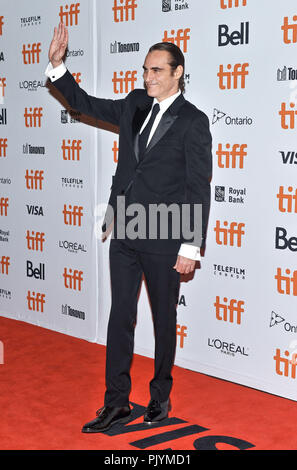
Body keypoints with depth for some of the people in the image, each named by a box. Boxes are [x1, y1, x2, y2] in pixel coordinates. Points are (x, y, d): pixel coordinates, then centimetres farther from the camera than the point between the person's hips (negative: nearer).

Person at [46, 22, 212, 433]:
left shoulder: (193, 121, -8)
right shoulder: (135, 105, 8)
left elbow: (199, 188, -10)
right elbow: (84, 104, 18)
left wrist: (191, 246, -13)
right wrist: (57, 65, 5)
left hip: (164, 240, -5)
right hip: (124, 234, 5)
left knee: (164, 319, 10)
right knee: (120, 317, 8)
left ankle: (160, 397, 27)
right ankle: (116, 403, 17)